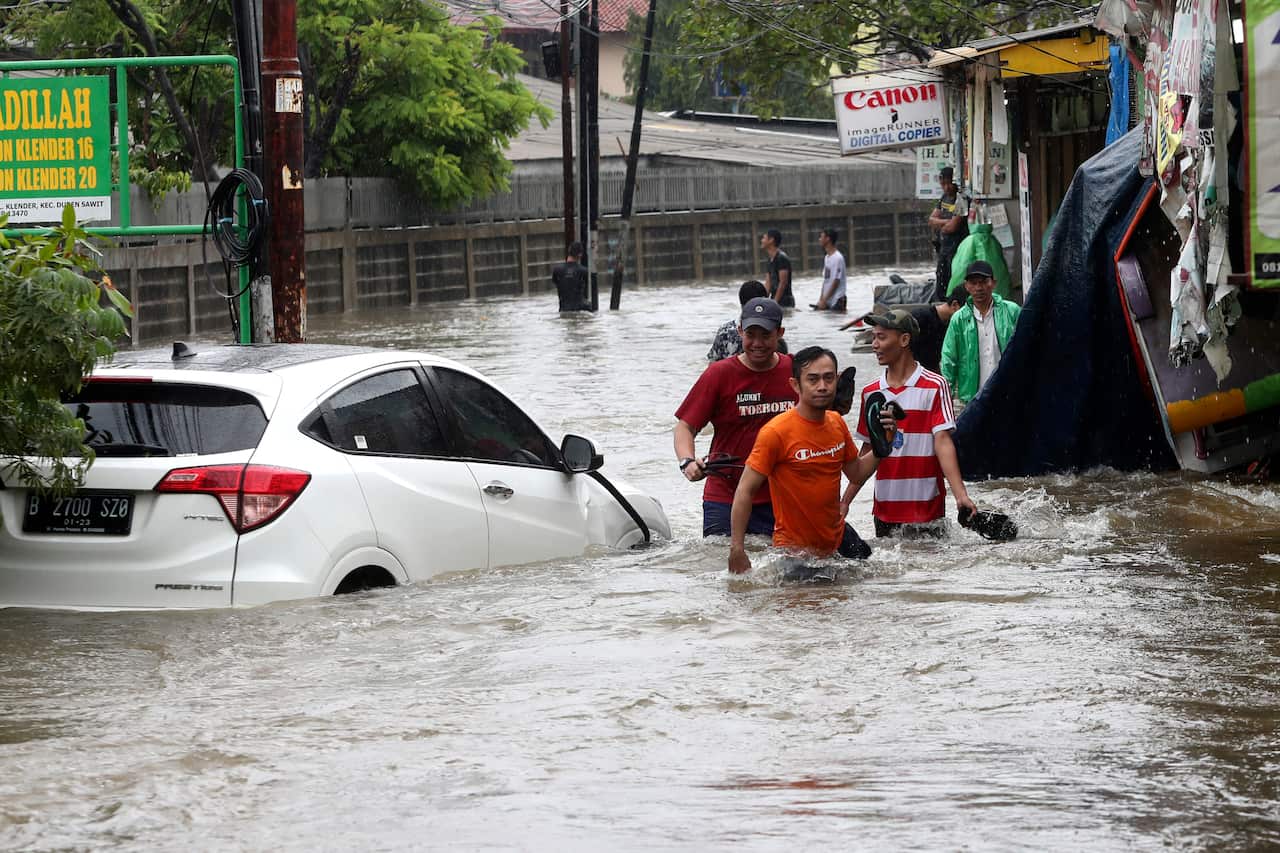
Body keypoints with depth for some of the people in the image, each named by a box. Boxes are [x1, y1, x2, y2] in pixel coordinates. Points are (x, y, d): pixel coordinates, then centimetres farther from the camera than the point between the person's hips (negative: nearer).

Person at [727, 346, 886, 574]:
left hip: (837, 538, 6)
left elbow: (857, 474, 15)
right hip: (794, 549, -6)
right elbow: (745, 492, -18)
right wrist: (737, 551, -22)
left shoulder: (837, 423, 2)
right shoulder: (776, 432, -19)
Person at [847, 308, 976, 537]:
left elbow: (942, 442, -13)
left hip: (926, 510, -4)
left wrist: (961, 495, -23)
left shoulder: (934, 387, -6)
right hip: (884, 509, 4)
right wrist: (845, 502, 12)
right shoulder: (870, 393, 9)